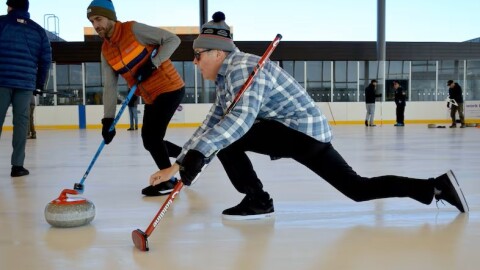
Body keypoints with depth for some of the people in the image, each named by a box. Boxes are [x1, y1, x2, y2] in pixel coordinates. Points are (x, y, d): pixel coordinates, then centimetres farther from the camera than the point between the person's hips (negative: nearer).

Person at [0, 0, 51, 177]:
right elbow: (46, 58, 9)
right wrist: (40, 83, 17)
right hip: (26, 82, 2)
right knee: (21, 121, 4)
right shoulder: (38, 30, 11)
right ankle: (17, 165, 3)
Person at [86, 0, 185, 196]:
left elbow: (173, 40, -13)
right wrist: (108, 119, -4)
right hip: (150, 98, 8)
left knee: (151, 136, -14)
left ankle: (169, 180, 2)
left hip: (170, 88, -8)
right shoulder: (106, 51, 7)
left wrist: (152, 64, -22)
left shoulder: (134, 29, -13)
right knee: (150, 141, 8)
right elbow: (110, 87, 4)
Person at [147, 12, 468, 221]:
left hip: (302, 130, -10)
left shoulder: (242, 68, -17)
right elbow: (212, 122, 11)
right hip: (310, 132, 10)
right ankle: (436, 185, 19)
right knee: (358, 188, 14)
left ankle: (257, 202, -1)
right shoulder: (228, 76, 13)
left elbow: (241, 118, -35)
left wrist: (198, 153, -40)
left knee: (226, 138, -15)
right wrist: (178, 164, 5)